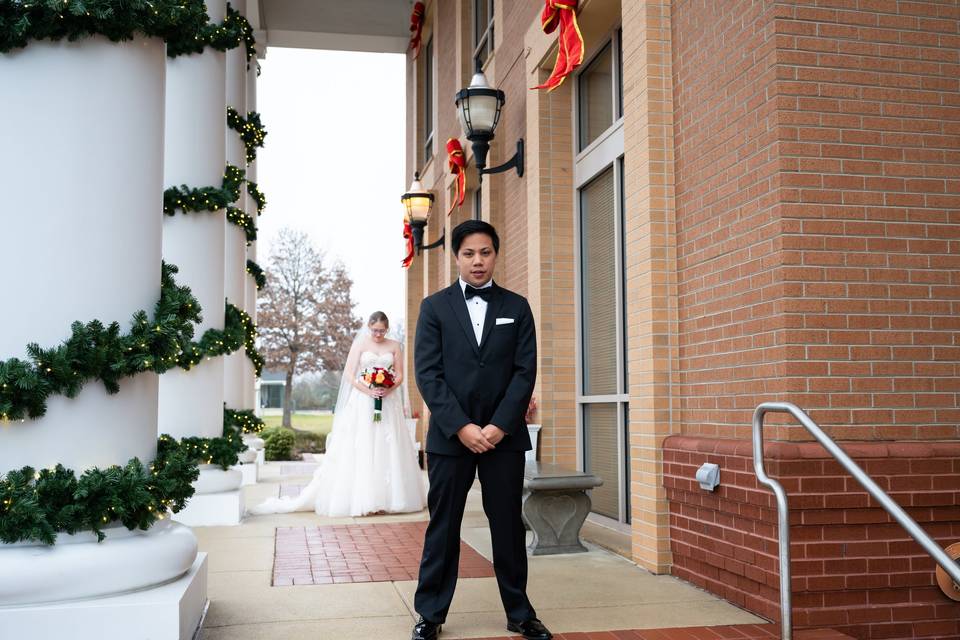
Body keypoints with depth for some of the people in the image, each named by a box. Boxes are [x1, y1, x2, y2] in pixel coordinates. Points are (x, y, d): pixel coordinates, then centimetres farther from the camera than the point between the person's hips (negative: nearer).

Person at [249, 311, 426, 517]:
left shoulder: (394, 346, 9)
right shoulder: (360, 344, 2)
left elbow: (400, 375, 7)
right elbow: (349, 374, -3)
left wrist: (388, 390, -13)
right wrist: (368, 391, -16)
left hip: (388, 403, 2)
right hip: (363, 403, -2)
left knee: (388, 449, 1)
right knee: (362, 448, -5)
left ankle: (389, 498, 5)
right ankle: (363, 499, -4)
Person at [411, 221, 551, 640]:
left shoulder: (516, 307, 8)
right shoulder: (434, 307, 4)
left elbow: (525, 371, 1)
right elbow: (427, 373, -4)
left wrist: (499, 426, -10)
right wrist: (461, 427, -13)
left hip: (504, 435, 1)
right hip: (450, 435, -1)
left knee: (508, 526, 7)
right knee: (443, 527, 6)